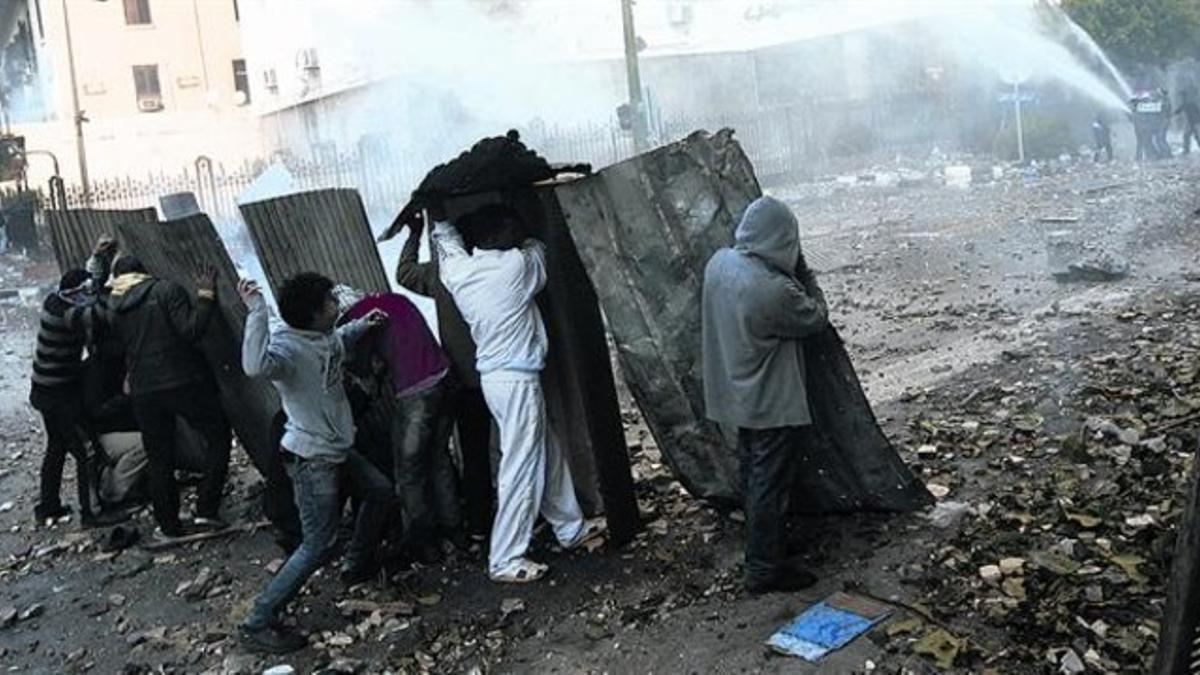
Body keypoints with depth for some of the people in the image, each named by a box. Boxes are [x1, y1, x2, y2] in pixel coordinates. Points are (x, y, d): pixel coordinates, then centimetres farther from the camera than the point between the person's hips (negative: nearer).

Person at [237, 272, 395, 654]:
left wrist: (363, 325, 12)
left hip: (338, 449, 10)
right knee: (318, 544, -7)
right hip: (311, 458, -10)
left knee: (380, 492, 25)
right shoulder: (286, 346, -27)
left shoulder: (325, 337, 0)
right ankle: (258, 623, 2)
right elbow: (256, 366, -51)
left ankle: (358, 565, 45)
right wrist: (256, 310, -49)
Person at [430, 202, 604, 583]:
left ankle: (572, 529, 33)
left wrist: (437, 215, 35)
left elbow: (445, 240, 24)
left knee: (548, 453, 19)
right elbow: (537, 248, 10)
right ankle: (505, 561, 4)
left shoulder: (458, 270, 2)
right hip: (517, 380, -8)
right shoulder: (518, 265, -13)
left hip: (496, 377, 8)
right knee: (521, 468, -2)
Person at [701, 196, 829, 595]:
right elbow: (816, 318, -12)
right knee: (770, 485, 5)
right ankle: (764, 570, 16)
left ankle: (760, 546, 39)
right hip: (773, 405, -8)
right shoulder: (775, 289, -29)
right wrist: (801, 271, -4)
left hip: (736, 395, 8)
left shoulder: (719, 263, -6)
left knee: (753, 477, 22)